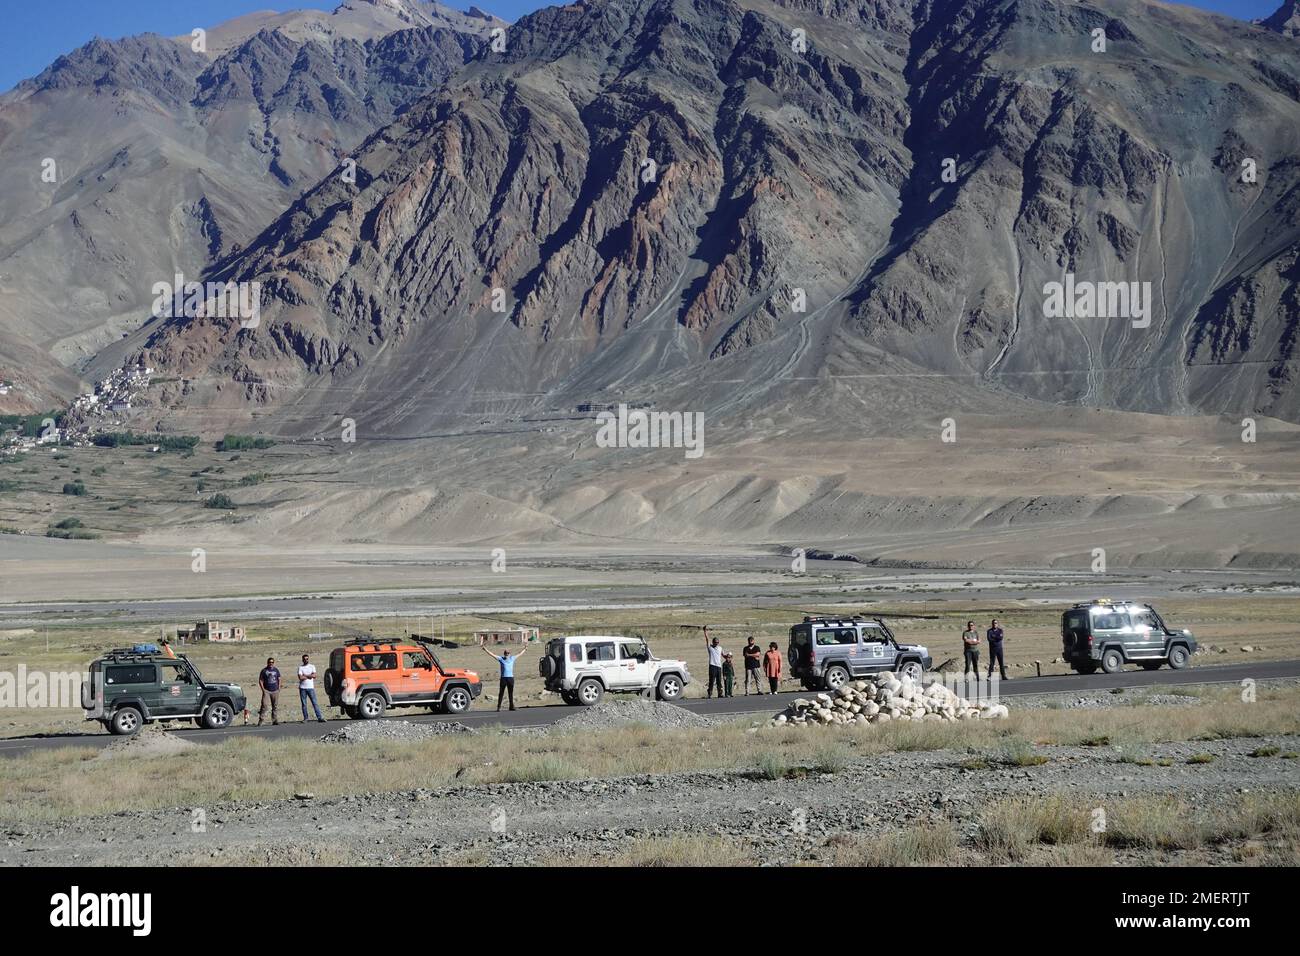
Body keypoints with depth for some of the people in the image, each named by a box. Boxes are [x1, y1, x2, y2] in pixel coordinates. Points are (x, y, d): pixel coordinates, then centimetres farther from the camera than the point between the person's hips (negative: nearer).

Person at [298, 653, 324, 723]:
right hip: (302, 688, 0)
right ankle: (305, 718, 8)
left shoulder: (312, 666, 10)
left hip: (311, 687, 0)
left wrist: (305, 675, -6)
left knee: (315, 703, -4)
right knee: (304, 704, 2)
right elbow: (300, 678, -10)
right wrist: (309, 676, -6)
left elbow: (314, 675, -5)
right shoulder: (300, 668, 5)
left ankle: (319, 718, -8)